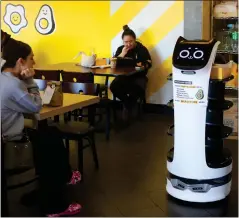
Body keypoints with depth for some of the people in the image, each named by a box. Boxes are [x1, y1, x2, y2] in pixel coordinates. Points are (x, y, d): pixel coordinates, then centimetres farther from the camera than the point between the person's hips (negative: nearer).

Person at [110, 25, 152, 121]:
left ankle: (127, 106, -12)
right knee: (113, 86, -29)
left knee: (139, 89, -36)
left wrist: (142, 65, -25)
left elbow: (149, 63, -4)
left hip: (138, 76, -2)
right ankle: (129, 104, -7)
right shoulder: (120, 49, 8)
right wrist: (122, 54, -12)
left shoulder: (142, 49, 1)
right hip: (124, 76, 2)